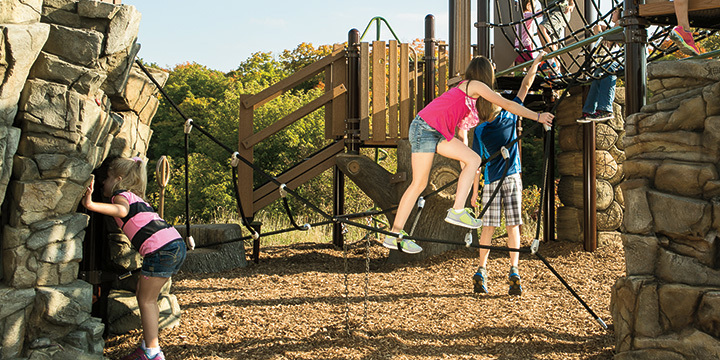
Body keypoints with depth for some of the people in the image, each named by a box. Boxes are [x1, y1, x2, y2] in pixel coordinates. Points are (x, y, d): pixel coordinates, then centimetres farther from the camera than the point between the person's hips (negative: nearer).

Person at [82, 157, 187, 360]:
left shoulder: (121, 194, 3)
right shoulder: (136, 198, 29)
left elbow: (122, 210, -22)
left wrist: (91, 205, -33)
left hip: (162, 249, -9)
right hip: (177, 244, 9)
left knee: (146, 300, -1)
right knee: (145, 297, 18)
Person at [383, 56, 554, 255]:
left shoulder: (467, 91, 23)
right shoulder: (476, 85, -3)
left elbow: (461, 130, 25)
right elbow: (508, 105, -2)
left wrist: (465, 167, 24)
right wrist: (538, 116, 7)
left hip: (438, 133, 9)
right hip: (425, 129, -9)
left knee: (474, 160, 1)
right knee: (419, 183, -10)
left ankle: (458, 210, -4)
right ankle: (394, 235, -6)